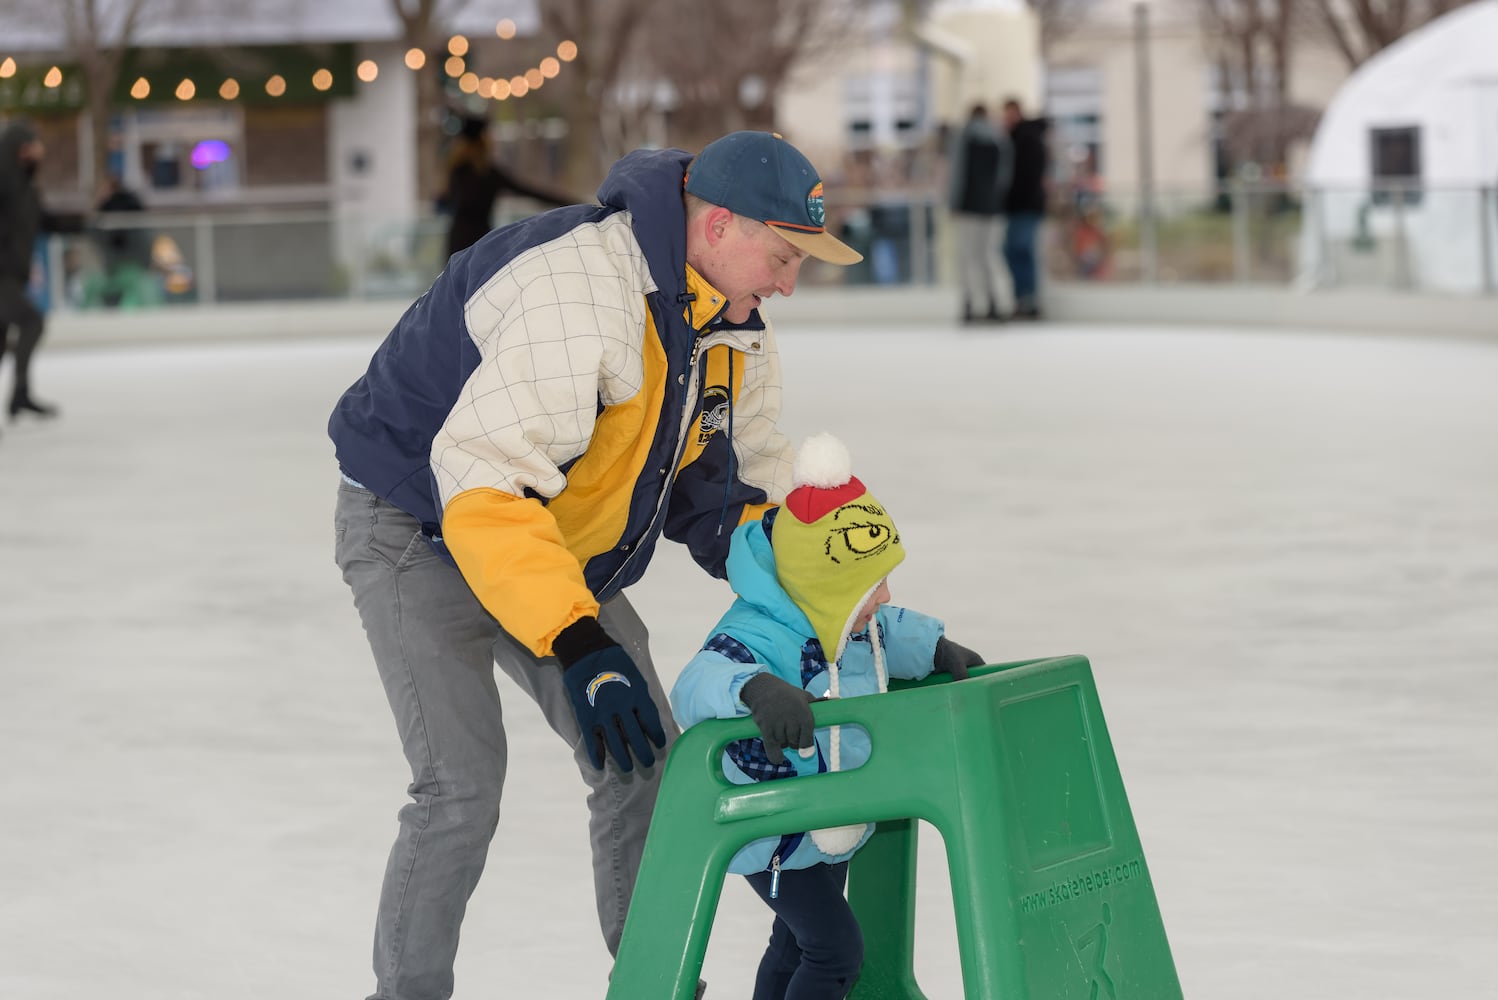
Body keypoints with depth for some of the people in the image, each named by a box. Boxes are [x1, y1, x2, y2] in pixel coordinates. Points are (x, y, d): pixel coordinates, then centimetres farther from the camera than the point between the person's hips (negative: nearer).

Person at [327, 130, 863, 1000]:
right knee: (463, 788, -17)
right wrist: (576, 642, -43)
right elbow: (481, 478, -39)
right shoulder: (578, 292, -33)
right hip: (420, 529, -8)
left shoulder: (731, 330, -4)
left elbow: (739, 491, 6)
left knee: (645, 765, 3)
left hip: (556, 546, 8)